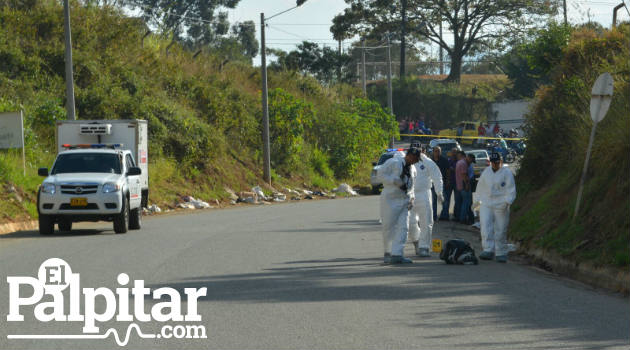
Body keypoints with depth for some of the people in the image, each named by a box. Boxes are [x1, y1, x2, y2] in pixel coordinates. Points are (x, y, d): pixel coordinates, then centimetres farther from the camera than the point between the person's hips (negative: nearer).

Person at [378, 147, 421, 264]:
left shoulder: (412, 169, 17)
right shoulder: (394, 162, -6)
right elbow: (381, 173, -11)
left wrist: (411, 199, 7)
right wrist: (395, 181, -19)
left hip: (404, 201, 6)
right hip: (390, 199, -6)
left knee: (403, 227, -4)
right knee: (388, 227, -2)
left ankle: (396, 254, -6)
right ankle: (388, 253, 12)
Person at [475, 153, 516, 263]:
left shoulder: (506, 173, -2)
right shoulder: (486, 171, 12)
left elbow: (511, 190, -6)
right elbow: (480, 187, 23)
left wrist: (507, 202, -19)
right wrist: (481, 200, 14)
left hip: (501, 205, -3)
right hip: (486, 205, 4)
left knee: (500, 231, -1)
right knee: (486, 228, -13)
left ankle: (501, 253, 9)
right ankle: (488, 251, -19)